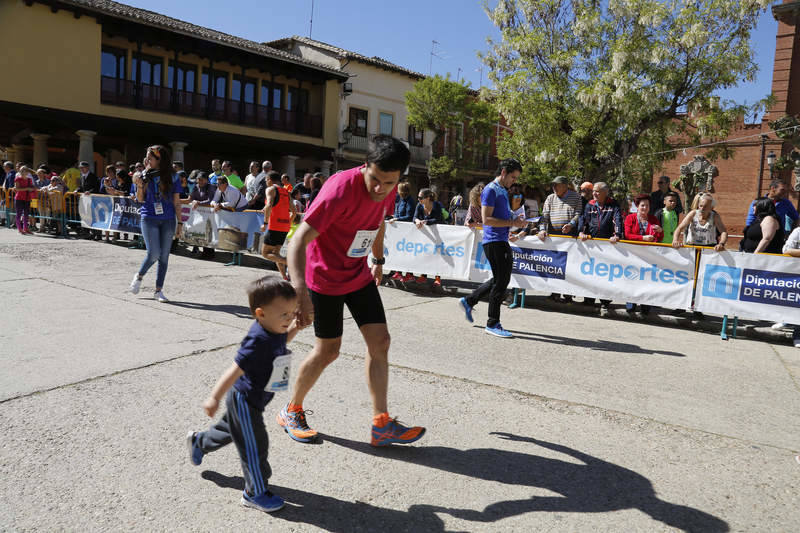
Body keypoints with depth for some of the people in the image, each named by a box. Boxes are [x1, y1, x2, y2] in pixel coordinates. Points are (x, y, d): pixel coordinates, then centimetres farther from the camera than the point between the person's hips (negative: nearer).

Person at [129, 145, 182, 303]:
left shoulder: (172, 177, 1)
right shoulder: (145, 175, 2)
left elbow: (176, 202, 4)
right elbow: (140, 200, 2)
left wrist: (180, 222, 1)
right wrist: (139, 185, -16)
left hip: (168, 220, 1)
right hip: (149, 218, -1)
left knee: (164, 256, 4)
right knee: (154, 253, -10)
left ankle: (159, 290, 15)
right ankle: (139, 276, 19)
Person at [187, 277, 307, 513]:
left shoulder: (273, 330, -8)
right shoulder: (258, 341, -34)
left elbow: (280, 342, 17)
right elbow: (235, 371, -34)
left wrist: (295, 328, 4)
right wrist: (214, 399, -33)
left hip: (251, 400, 10)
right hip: (245, 401, -10)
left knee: (232, 430, 32)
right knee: (255, 447, 3)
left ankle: (198, 441, 57)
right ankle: (255, 493, 20)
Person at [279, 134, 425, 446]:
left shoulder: (387, 190, -8)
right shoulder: (340, 189, -30)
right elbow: (298, 240, -35)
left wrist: (378, 260, 23)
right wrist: (300, 291, -47)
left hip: (360, 275, 7)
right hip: (325, 278, -6)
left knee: (379, 341, 1)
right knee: (328, 350, 1)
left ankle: (381, 425, 9)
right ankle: (291, 411, 26)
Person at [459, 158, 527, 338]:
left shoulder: (504, 191, 20)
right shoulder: (490, 190, -11)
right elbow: (486, 219, -19)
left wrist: (516, 221, 11)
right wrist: (512, 223, -19)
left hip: (502, 241, 10)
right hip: (493, 241, -10)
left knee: (500, 280, 15)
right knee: (501, 281, -7)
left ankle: (468, 302, 29)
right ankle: (492, 324, 2)